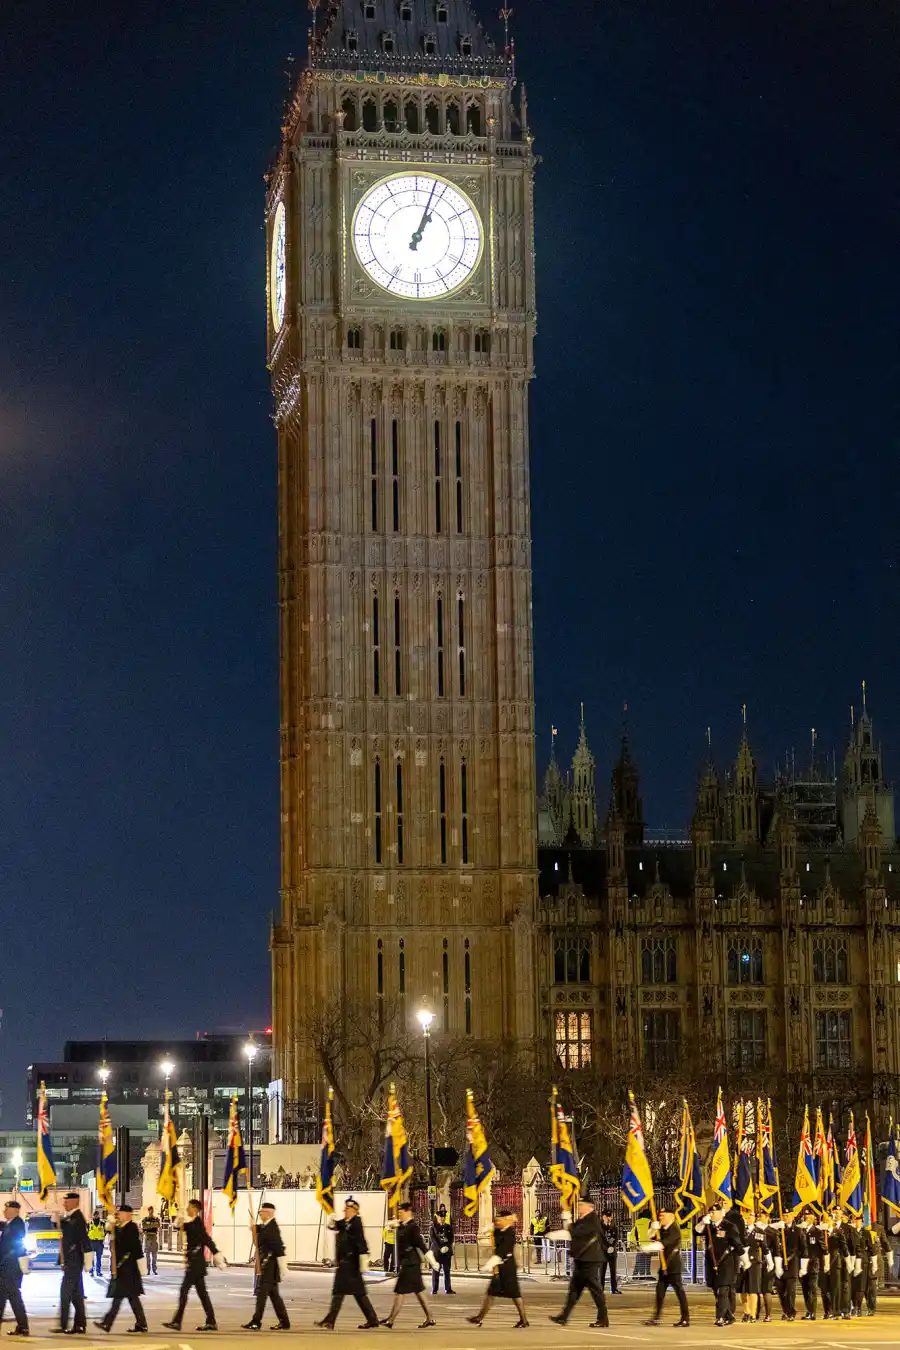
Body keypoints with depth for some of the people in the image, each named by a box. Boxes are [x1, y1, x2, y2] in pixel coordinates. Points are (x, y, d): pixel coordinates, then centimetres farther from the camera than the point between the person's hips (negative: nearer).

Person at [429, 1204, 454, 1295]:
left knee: (447, 1270, 6)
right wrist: (440, 1248, -15)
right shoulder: (434, 1224, -1)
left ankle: (448, 1289, 11)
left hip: (447, 1250, 3)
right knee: (436, 1270, -1)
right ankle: (434, 1290, 3)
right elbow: (433, 1237, -6)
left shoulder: (448, 1225, 7)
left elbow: (451, 1237, 6)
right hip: (436, 1250, -2)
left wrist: (447, 1247, -10)